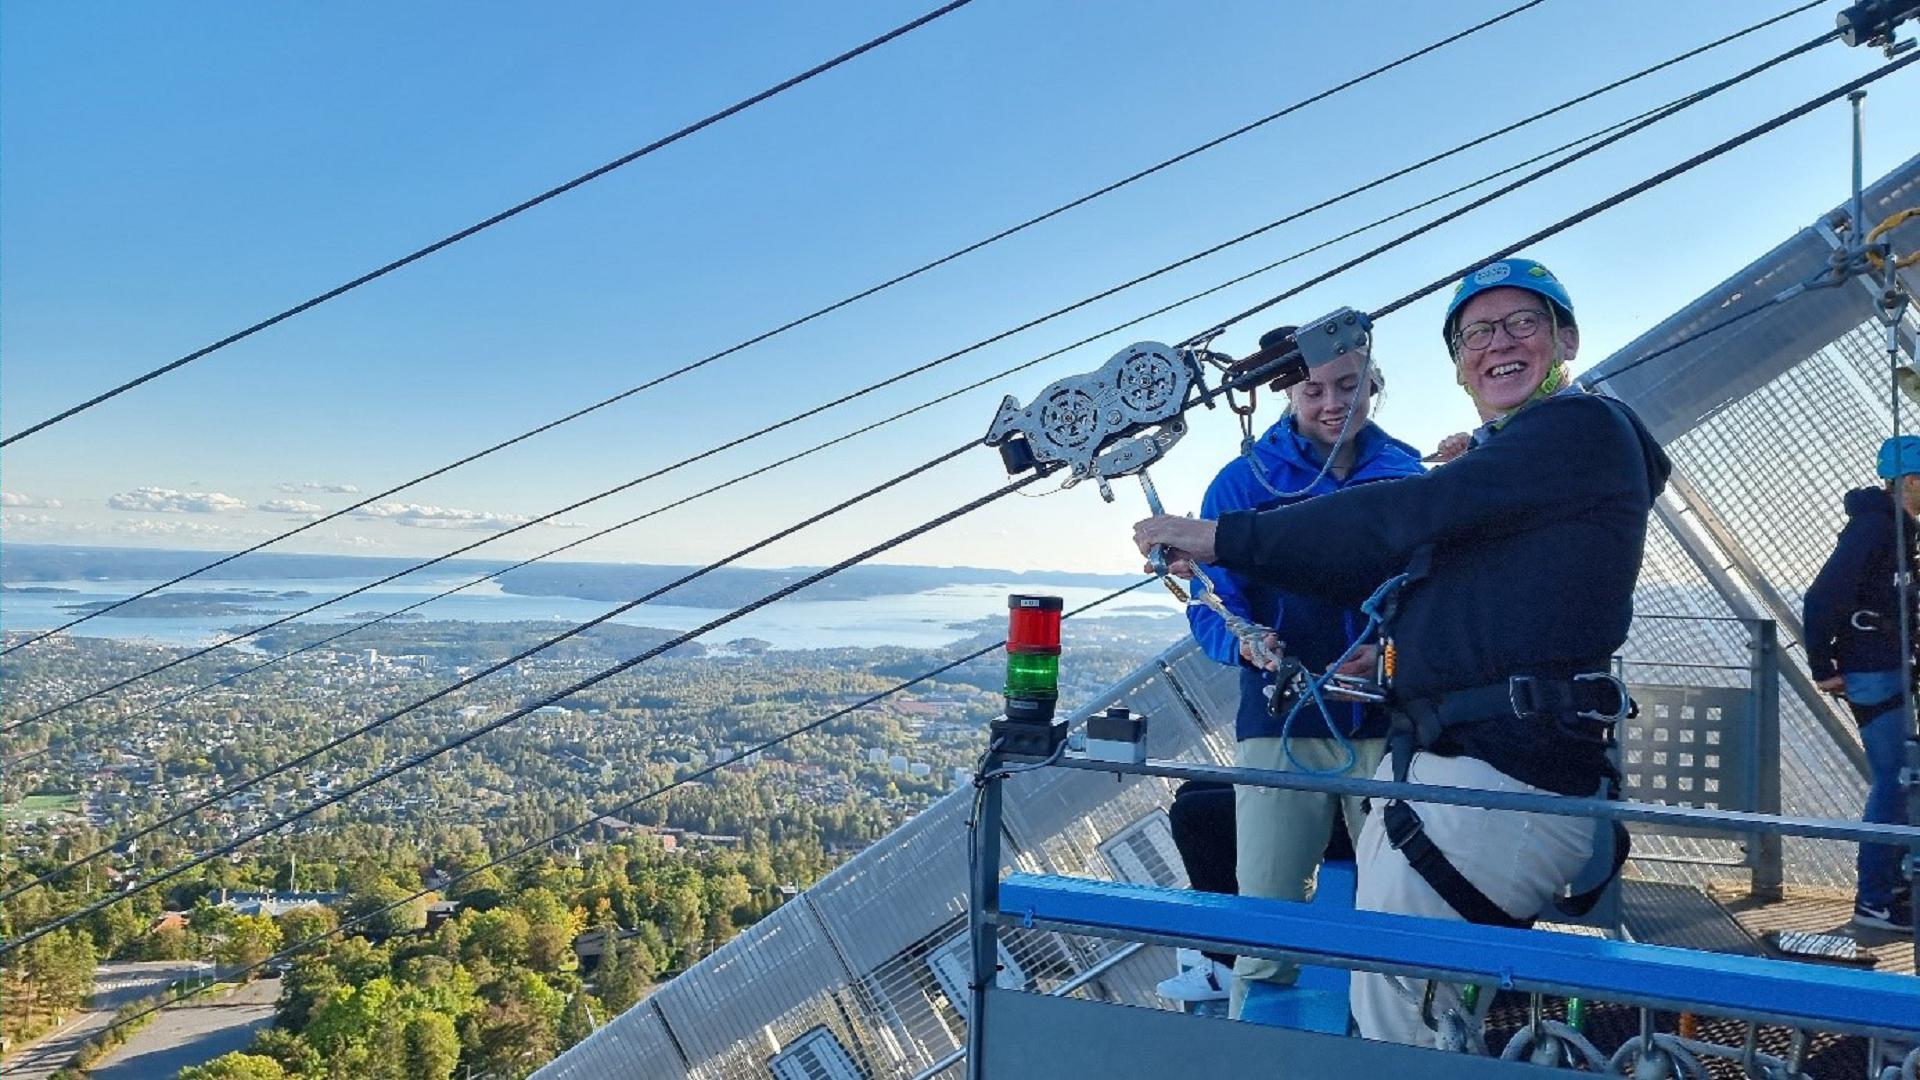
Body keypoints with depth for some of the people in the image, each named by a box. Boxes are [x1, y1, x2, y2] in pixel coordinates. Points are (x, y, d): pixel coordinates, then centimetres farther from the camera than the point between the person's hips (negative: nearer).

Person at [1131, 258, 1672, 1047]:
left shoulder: (1585, 427, -7)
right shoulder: (1496, 463, 24)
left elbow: (1403, 516, -18)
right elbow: (1380, 576, 20)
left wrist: (1228, 535, -14)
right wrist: (1219, 559, 13)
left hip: (1502, 776, -10)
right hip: (1426, 766, 10)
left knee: (1392, 1008, -5)